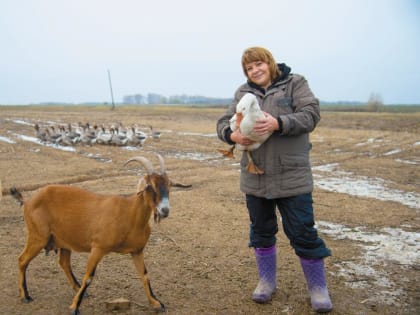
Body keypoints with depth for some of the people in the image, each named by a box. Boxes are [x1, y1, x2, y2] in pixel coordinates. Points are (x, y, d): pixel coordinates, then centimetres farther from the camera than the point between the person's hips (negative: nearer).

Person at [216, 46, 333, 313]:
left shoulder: (295, 83, -1)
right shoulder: (243, 92, 8)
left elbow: (311, 114, -12)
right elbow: (224, 122, 5)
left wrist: (279, 123, -27)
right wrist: (232, 135, -18)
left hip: (292, 177, -4)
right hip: (255, 177, 4)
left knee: (303, 233, 2)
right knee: (261, 231, 15)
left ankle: (318, 287, 20)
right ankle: (267, 281, 34)